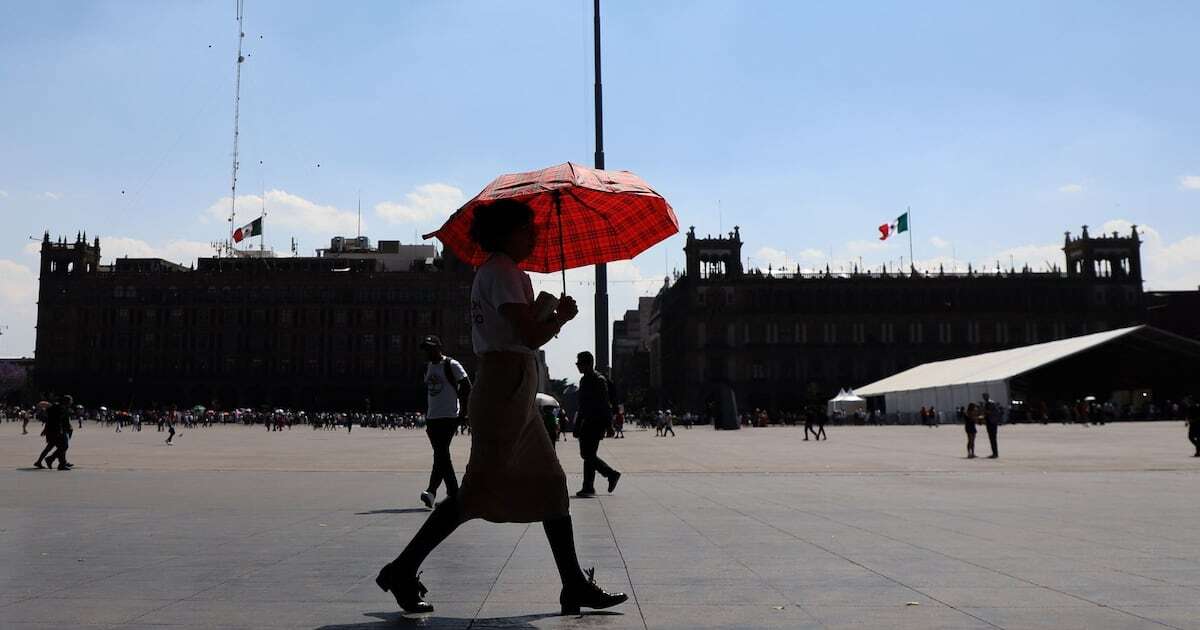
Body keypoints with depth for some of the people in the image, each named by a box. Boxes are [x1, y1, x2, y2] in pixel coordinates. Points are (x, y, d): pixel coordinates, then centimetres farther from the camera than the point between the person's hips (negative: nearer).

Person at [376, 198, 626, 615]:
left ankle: (575, 585, 13)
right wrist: (562, 316, -2)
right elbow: (530, 337, -20)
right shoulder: (503, 272, -11)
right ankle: (403, 571, 3)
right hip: (506, 391, -10)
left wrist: (546, 317, 10)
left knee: (551, 484, 9)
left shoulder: (496, 271, 20)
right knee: (479, 491, -7)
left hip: (516, 396, 10)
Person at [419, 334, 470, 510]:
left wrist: (462, 411, -9)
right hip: (432, 417, 8)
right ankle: (453, 492, 17)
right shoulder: (427, 367, 15)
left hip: (449, 416, -8)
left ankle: (431, 492, -19)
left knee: (441, 454, -15)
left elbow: (467, 387, -7)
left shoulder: (451, 365, -7)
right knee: (442, 455, 9)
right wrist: (426, 418, 20)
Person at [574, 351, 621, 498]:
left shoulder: (599, 380, -12)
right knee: (586, 454, 9)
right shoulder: (584, 380, 15)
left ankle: (588, 488, 0)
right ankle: (611, 474, 20)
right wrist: (577, 425, 19)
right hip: (587, 422, 9)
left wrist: (608, 425, -19)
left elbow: (605, 404, -15)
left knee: (589, 455, -8)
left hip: (596, 423, -9)